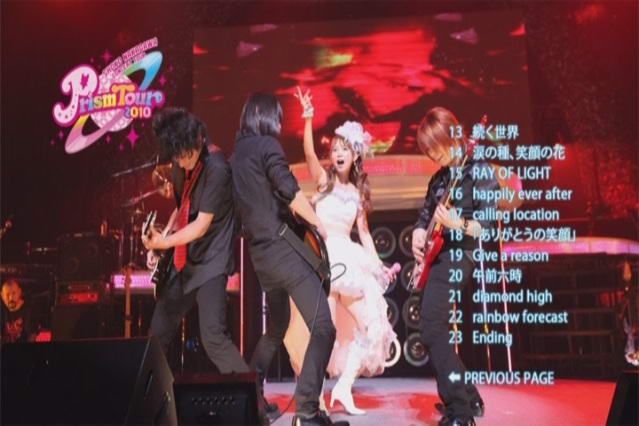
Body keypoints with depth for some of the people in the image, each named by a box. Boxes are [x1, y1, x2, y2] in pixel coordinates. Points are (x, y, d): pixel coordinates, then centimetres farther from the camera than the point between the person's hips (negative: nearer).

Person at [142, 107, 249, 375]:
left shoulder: (216, 169, -20)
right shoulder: (180, 167, 4)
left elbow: (201, 225, -20)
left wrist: (165, 243, -27)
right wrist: (159, 241, 6)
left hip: (211, 261, -8)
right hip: (184, 261, 8)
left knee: (213, 337, -17)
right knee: (158, 332, 13)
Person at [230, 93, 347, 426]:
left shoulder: (236, 155, 20)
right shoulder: (266, 144, -4)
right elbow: (290, 191, -14)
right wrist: (319, 225, -4)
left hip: (259, 254, 9)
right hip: (282, 246, -9)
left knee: (276, 328, 25)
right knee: (323, 328, -12)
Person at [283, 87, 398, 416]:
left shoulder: (358, 192, 14)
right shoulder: (323, 179, 3)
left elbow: (363, 232, 15)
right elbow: (309, 154, -17)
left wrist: (378, 265, 8)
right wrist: (308, 121, -29)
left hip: (349, 260, 5)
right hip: (322, 256, -5)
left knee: (372, 324, 1)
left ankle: (344, 386, 10)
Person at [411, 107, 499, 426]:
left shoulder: (479, 172, -10)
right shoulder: (440, 177, 15)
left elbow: (490, 227, -16)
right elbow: (425, 214, 19)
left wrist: (456, 223, -32)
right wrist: (419, 234, -2)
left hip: (457, 257, -9)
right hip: (437, 257, 9)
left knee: (432, 329, -18)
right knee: (437, 330, 14)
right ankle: (468, 399, 27)